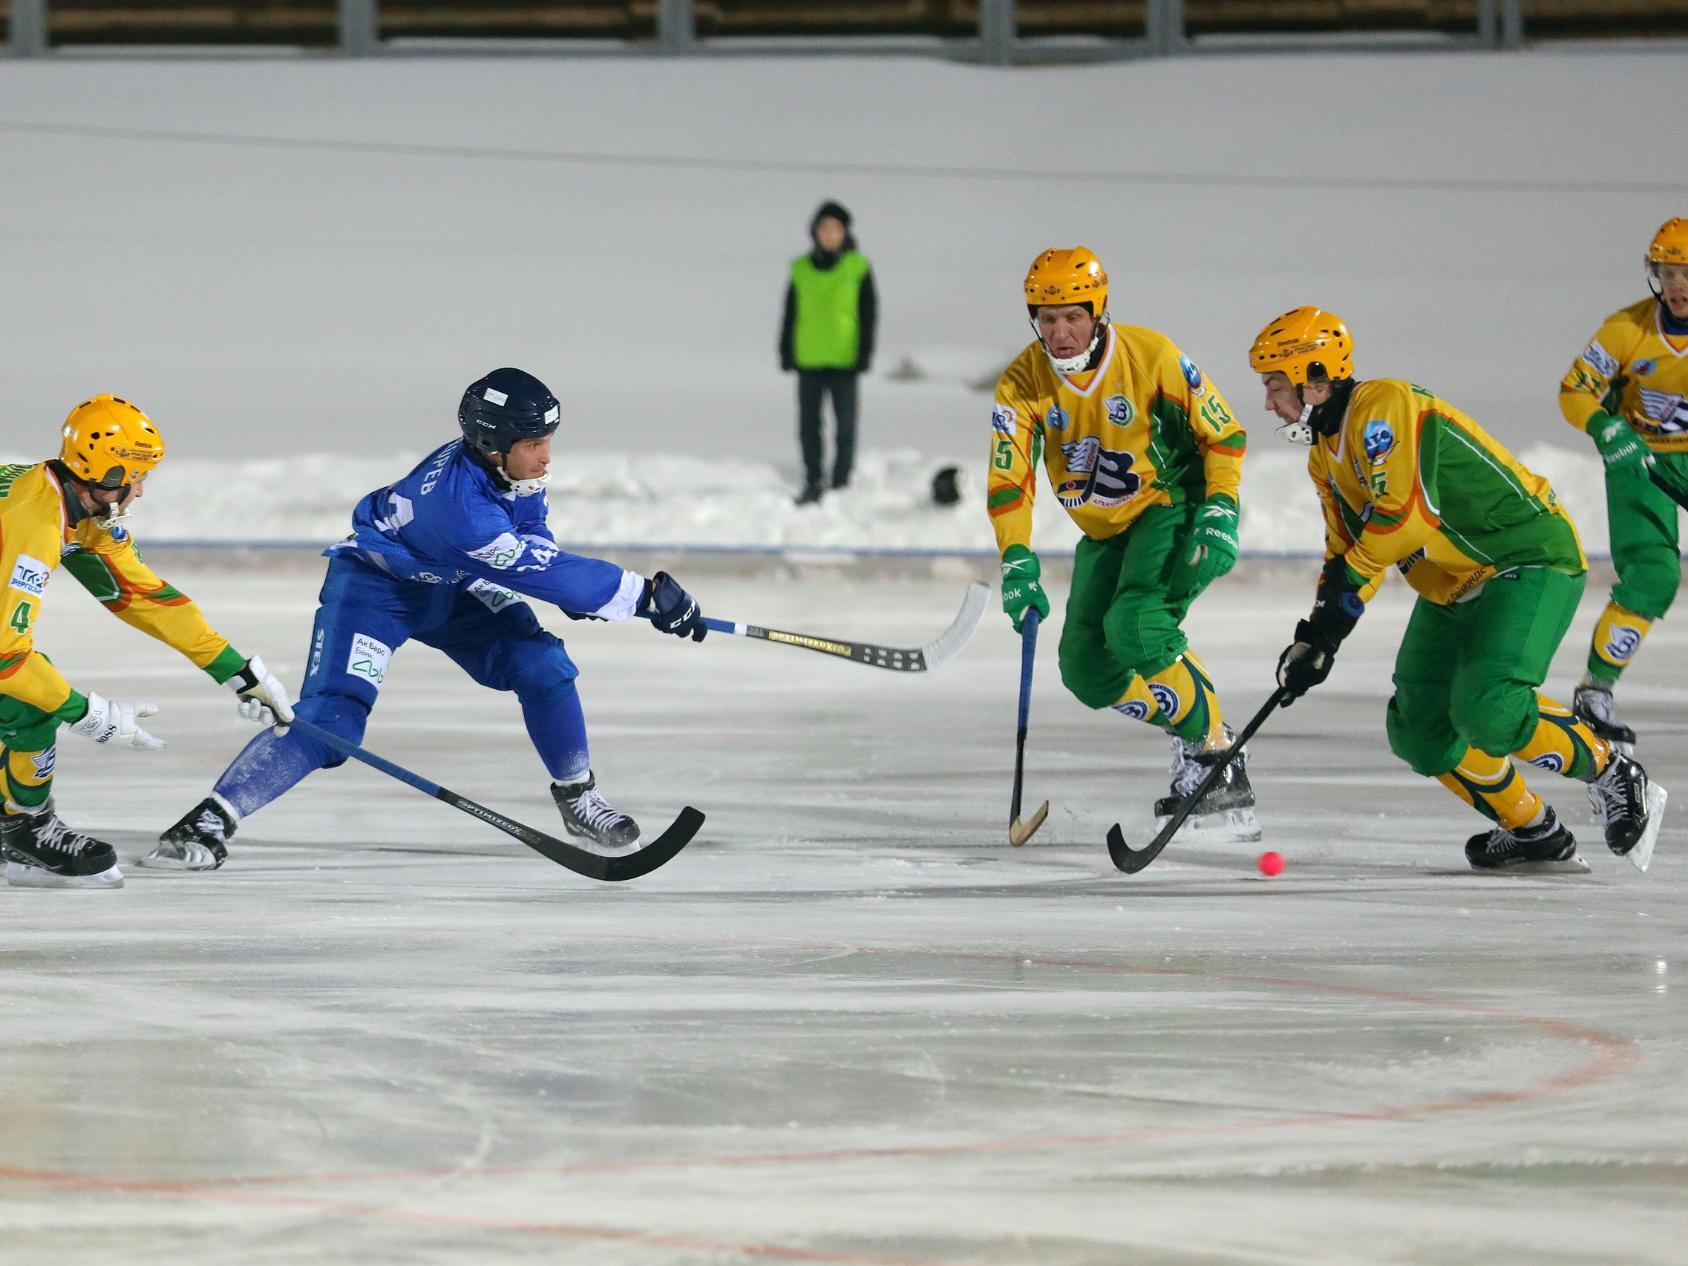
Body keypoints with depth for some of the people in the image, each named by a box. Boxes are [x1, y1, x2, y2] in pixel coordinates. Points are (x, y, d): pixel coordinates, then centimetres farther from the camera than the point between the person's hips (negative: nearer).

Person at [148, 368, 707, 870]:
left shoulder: (514, 470, -16)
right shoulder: (457, 501, -41)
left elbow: (533, 545, 5)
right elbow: (540, 571, -40)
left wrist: (571, 590, -15)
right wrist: (644, 594, -39)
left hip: (450, 588, 8)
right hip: (374, 585, -8)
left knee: (541, 664, -8)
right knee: (331, 718, -21)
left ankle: (577, 796, 12)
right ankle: (208, 821, -20)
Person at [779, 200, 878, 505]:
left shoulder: (858, 268, -1)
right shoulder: (801, 270, 5)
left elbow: (869, 314, 0)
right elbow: (790, 315, 10)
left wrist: (864, 354, -7)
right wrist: (786, 353, 6)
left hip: (844, 361, -3)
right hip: (808, 361, 3)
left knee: (845, 425, 1)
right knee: (808, 425, 7)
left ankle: (841, 485, 7)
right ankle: (813, 483, 16)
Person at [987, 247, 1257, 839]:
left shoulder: (1151, 356, -18)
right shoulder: (1022, 384, -8)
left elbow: (1224, 435, -10)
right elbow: (1008, 480, -8)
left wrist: (1219, 516, -20)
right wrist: (1017, 564, -21)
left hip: (1172, 509, -6)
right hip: (1105, 533, 6)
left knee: (1133, 628, -28)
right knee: (1087, 670, -3)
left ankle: (1215, 756, -18)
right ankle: (1191, 726, 18)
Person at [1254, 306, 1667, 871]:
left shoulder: (1383, 405, -19)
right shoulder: (1325, 454, 13)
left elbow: (1400, 513, -28)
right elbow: (1347, 551, 18)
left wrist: (1348, 581, -14)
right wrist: (1315, 639, 5)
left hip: (1530, 558, -10)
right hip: (1452, 588, 10)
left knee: (1485, 708, -28)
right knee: (1419, 731, 4)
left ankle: (1612, 777, -8)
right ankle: (1532, 831, 16)